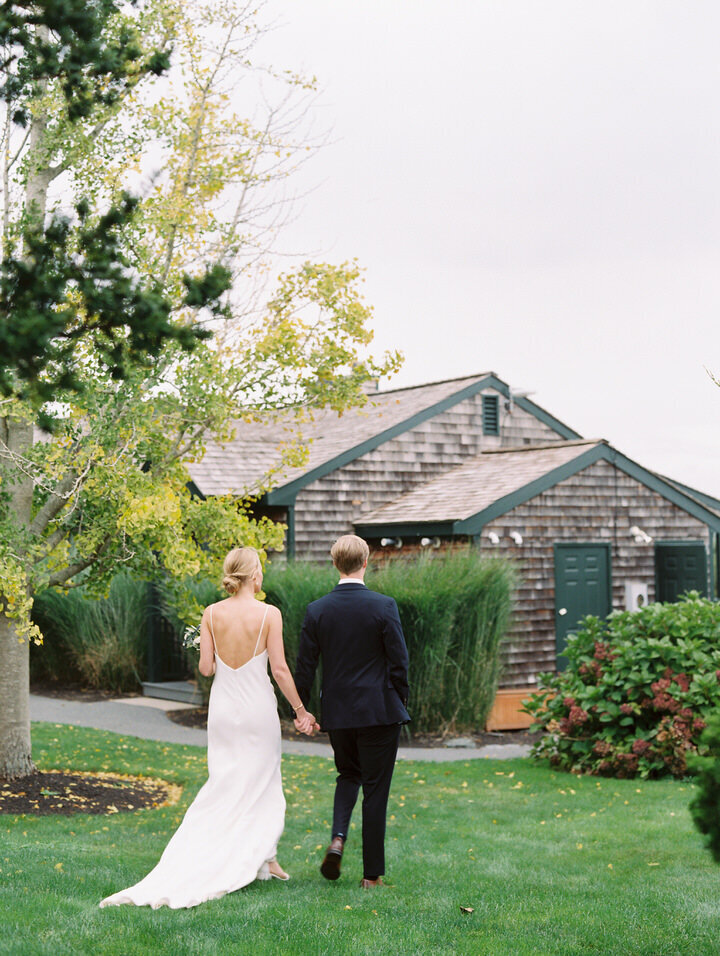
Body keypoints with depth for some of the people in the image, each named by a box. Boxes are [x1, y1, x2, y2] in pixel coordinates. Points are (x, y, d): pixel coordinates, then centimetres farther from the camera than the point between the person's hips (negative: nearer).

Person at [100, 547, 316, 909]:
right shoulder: (269, 614, -11)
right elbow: (280, 669, -10)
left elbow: (206, 668, -3)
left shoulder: (211, 614, -2)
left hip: (223, 708, 3)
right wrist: (301, 710, -1)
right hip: (258, 706, -3)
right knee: (261, 783, 12)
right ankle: (264, 857, 18)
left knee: (223, 785, 10)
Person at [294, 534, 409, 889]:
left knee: (348, 775, 24)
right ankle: (372, 874, 10)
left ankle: (338, 838, 1)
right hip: (378, 711, -3)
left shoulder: (316, 610, -4)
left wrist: (302, 711, 12)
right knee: (375, 789, 6)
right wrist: (400, 703, 7)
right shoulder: (383, 606, -11)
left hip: (337, 712, 3)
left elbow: (305, 667, 0)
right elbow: (399, 662, -8)